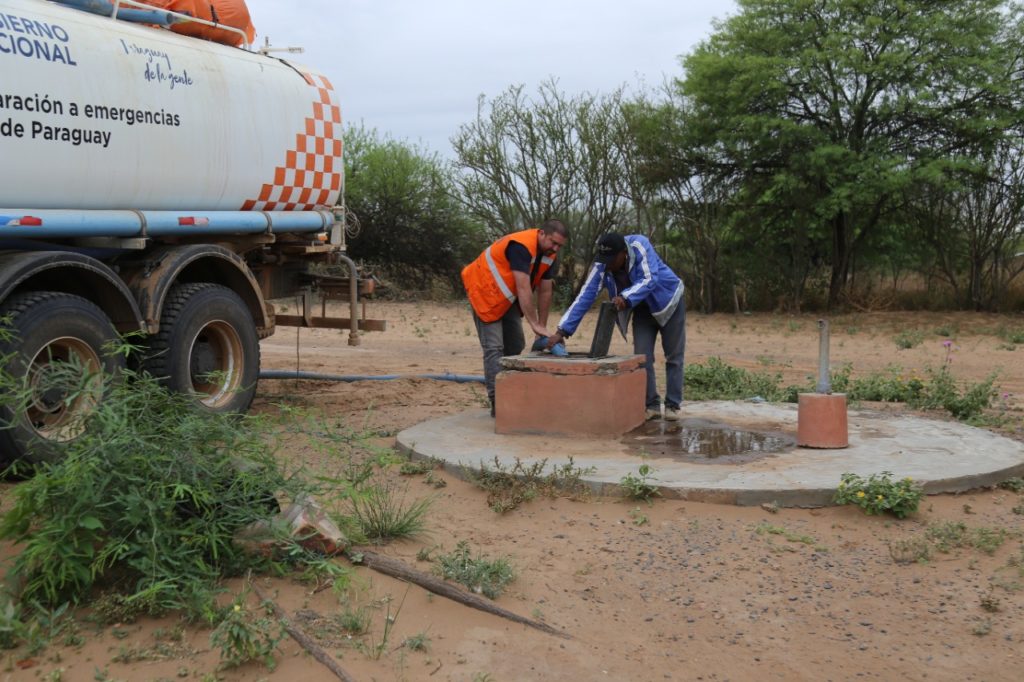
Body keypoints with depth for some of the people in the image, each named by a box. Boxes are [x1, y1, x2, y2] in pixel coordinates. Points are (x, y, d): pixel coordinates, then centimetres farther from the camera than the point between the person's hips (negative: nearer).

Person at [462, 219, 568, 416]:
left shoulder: (550, 255, -4)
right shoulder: (521, 246, -31)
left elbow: (545, 291, -1)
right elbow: (524, 289, -36)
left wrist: (543, 327, -2)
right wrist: (535, 325, -36)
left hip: (508, 297, 9)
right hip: (485, 291, -9)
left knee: (515, 346, 11)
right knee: (494, 348, -13)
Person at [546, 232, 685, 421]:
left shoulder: (639, 245, -31)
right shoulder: (601, 266, -21)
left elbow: (649, 279, -38)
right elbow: (585, 297, -22)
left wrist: (626, 298, -54)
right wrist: (562, 330, -29)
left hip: (669, 302, -3)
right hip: (643, 310, 3)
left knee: (673, 357, 0)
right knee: (642, 357, -7)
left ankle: (673, 405, 8)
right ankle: (652, 405, 2)